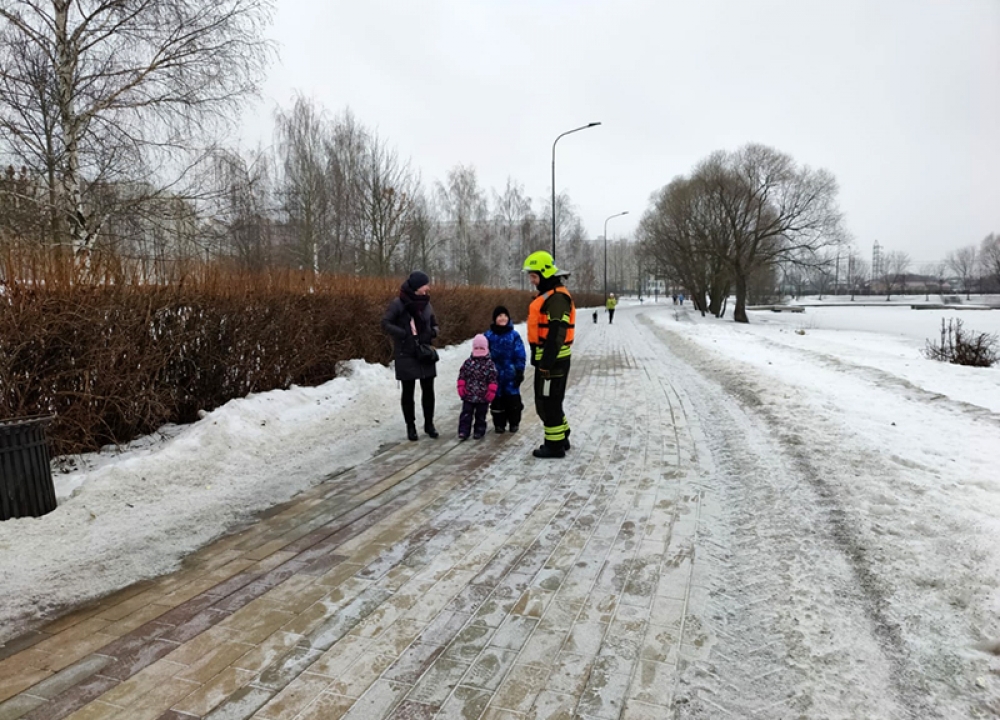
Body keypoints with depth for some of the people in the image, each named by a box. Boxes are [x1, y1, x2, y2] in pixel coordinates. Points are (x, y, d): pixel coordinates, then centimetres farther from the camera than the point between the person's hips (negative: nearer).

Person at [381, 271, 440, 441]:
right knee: (408, 391, 6)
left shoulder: (426, 304, 6)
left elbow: (434, 324, 16)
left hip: (425, 354, 4)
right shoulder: (398, 304, -9)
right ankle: (410, 426, 19)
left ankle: (429, 423, 22)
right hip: (406, 355, -4)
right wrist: (405, 334, -20)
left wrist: (434, 332, -7)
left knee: (428, 390, 8)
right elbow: (385, 323, -11)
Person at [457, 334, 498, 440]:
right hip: (468, 395, 1)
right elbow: (462, 376, 1)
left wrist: (491, 392, -10)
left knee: (480, 415, 11)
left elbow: (493, 380, -6)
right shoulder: (468, 362, 0)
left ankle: (479, 431, 23)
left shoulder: (490, 364, -5)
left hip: (483, 397, -1)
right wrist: (461, 388, -5)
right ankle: (463, 431, 7)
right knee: (466, 414, 3)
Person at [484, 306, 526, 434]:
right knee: (497, 399, 9)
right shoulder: (489, 335, -2)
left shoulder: (514, 335, -4)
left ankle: (514, 423, 24)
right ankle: (499, 424, 22)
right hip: (495, 374, 1)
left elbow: (520, 355, -2)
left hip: (511, 374, -1)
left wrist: (519, 372, -4)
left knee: (513, 399, 7)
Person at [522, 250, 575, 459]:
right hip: (547, 358, 10)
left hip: (552, 360, -10)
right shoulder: (547, 295, 16)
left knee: (548, 402, -2)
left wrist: (546, 363, -24)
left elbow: (556, 334, -24)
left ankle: (555, 445, 8)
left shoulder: (557, 297, -18)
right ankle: (561, 438, 29)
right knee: (547, 401, 18)